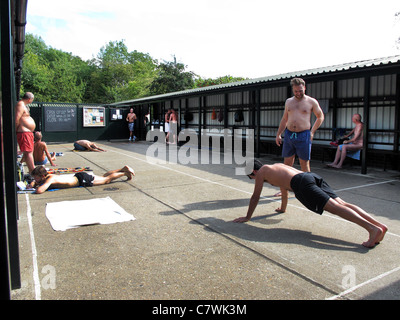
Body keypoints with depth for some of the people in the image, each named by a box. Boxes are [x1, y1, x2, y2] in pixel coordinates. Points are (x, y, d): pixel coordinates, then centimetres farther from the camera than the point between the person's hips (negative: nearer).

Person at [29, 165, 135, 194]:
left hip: (82, 179, -8)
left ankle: (124, 173, 16)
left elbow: (39, 190, -41)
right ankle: (123, 169, 26)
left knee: (106, 179, 5)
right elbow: (35, 182, 21)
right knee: (104, 176, 19)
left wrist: (36, 187, -18)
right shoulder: (47, 177, 0)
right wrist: (33, 184, -2)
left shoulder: (50, 179, -26)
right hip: (78, 177, 8)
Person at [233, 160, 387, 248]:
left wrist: (247, 217, 25)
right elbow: (284, 188, 52)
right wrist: (282, 208, 65)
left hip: (302, 184, -8)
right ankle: (379, 225, -13)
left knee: (335, 208, -19)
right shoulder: (278, 165, 40)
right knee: (342, 203, -2)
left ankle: (373, 229, -30)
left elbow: (255, 197, 17)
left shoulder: (261, 172, 17)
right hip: (313, 176, 8)